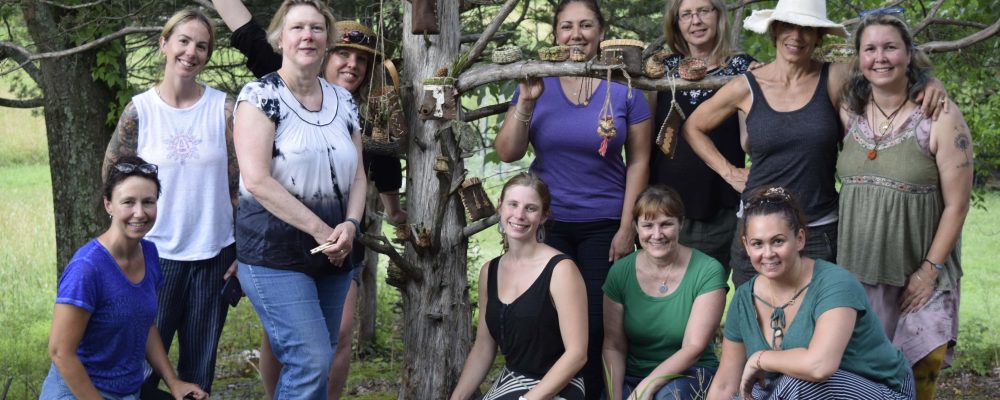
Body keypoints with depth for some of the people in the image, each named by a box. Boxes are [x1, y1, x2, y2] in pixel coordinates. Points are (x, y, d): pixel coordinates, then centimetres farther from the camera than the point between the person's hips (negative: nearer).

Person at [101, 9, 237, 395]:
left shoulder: (223, 108, -2)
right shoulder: (139, 109, -4)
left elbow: (240, 184, 1)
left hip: (214, 255, 1)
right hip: (157, 255, -1)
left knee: (199, 370, 10)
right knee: (143, 366, 5)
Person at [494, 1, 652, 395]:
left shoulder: (624, 88, -2)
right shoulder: (536, 85, 2)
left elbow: (638, 162, -1)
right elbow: (507, 153, -2)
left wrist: (626, 229, -5)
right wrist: (526, 100, -15)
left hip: (604, 226, -1)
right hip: (548, 225, 1)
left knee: (597, 324, 1)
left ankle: (593, 394, 19)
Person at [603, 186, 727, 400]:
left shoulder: (708, 272, -9)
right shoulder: (620, 272, -1)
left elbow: (694, 347, -13)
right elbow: (613, 346, -1)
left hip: (689, 374, -2)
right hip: (631, 374, 2)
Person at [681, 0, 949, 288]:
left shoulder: (835, 78, -3)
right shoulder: (746, 89, 0)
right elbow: (693, 127, 13)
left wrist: (930, 82, -15)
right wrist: (728, 172, 5)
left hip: (820, 232, -1)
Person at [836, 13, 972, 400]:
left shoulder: (941, 120, -11)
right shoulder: (850, 114, 2)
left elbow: (956, 204, -10)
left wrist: (930, 270, -11)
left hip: (919, 273, -3)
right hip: (858, 268, 3)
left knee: (920, 368, -8)